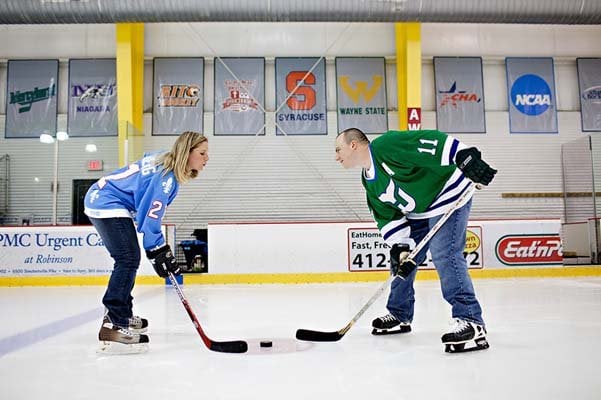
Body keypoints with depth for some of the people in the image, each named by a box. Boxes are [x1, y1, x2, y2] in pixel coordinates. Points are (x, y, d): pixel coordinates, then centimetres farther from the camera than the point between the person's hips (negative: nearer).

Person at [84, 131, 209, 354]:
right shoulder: (167, 176, -21)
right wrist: (158, 252, -19)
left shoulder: (164, 160, 9)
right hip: (108, 205, -11)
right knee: (129, 259, -18)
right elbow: (151, 216, -23)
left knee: (128, 260, 17)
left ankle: (120, 314, 30)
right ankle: (114, 327, -21)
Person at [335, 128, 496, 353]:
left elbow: (431, 142, -29)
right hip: (418, 212, 10)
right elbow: (388, 216, 3)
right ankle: (399, 316, 27)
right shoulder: (370, 182, 6)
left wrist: (466, 157, -37)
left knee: (444, 255, -21)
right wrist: (401, 247, -9)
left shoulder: (385, 145, -21)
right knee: (401, 259, 11)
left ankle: (471, 322, -19)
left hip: (449, 196, -9)